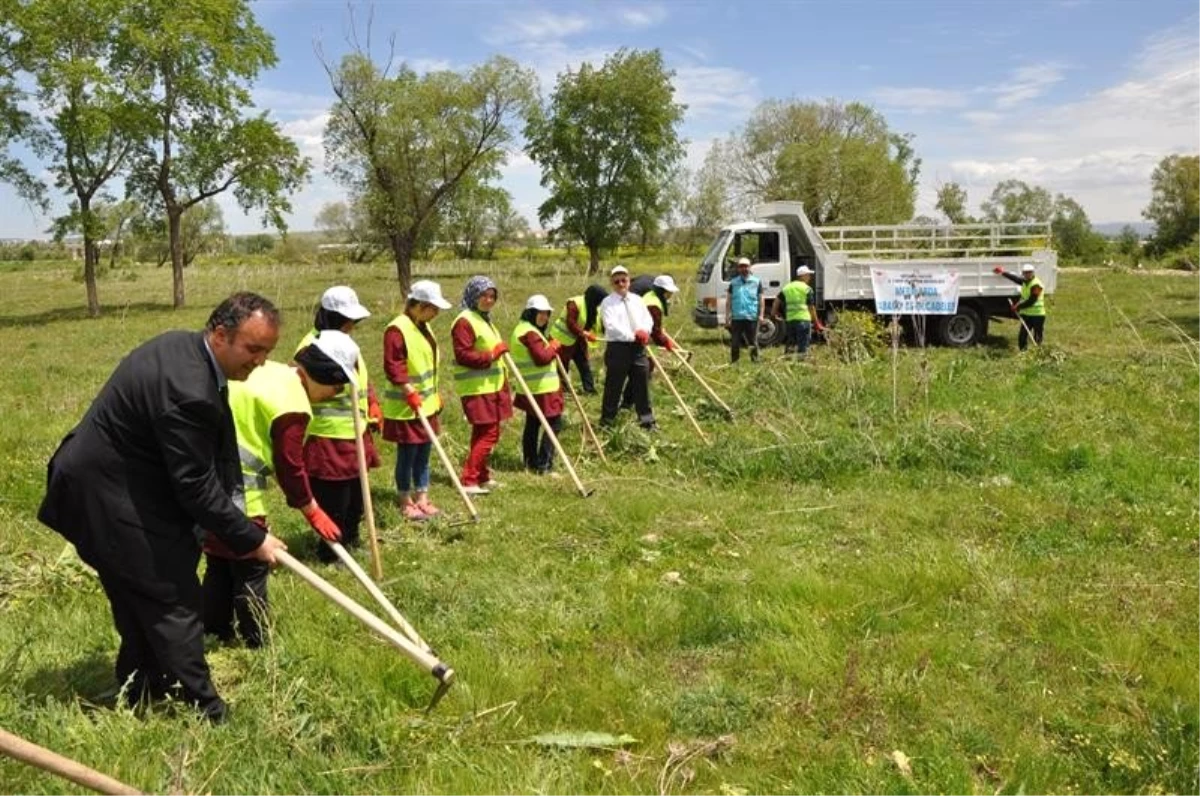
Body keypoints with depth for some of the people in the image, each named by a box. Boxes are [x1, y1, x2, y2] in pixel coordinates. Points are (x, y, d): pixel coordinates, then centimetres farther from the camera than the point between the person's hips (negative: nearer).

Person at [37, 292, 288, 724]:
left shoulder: (181, 346, 1)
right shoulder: (188, 390, -31)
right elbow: (195, 487, -25)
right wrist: (251, 539, -15)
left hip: (101, 479, 10)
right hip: (110, 499, -10)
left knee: (143, 599, 20)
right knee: (173, 599, -2)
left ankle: (142, 694, 36)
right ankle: (204, 714, 8)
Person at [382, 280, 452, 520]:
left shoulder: (424, 327, 11)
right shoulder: (396, 330, -18)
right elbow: (393, 367, -23)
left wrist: (435, 395, 20)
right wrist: (411, 393, -24)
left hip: (426, 404, 9)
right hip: (406, 408, -9)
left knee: (423, 454, 14)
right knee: (407, 455, 2)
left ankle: (422, 499, 23)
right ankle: (406, 503, 14)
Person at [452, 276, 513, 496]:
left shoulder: (484, 319, 18)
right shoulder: (465, 321, -14)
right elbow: (463, 355, -21)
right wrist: (491, 355, -22)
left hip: (492, 386, 10)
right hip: (477, 389, -10)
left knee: (487, 433, 14)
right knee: (487, 434, -9)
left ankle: (481, 476, 25)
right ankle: (468, 481, -4)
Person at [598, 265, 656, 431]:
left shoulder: (637, 299, 14)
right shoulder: (608, 302, -4)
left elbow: (648, 319, 10)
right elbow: (611, 326, -16)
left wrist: (644, 331, -12)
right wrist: (632, 336, -21)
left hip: (638, 347, 5)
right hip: (617, 347, -5)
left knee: (642, 385, 9)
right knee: (614, 386, 1)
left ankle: (647, 420, 17)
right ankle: (607, 421, 11)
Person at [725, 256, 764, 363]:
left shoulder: (757, 282, 8)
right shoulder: (733, 282, 9)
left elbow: (761, 299, 8)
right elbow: (728, 301, 10)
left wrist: (760, 315, -1)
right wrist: (727, 317, 3)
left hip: (752, 317, -1)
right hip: (737, 317, 1)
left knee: (753, 342, 4)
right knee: (735, 343, 3)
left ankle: (755, 360, 12)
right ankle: (734, 362, 11)